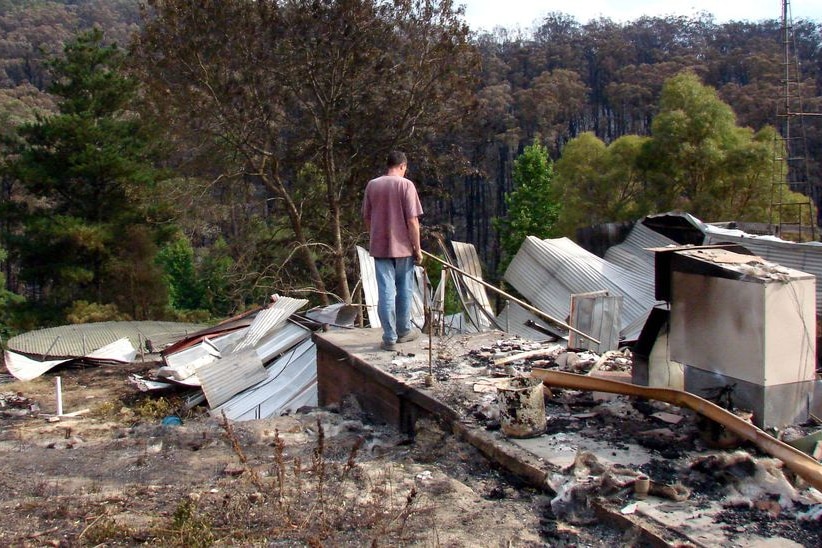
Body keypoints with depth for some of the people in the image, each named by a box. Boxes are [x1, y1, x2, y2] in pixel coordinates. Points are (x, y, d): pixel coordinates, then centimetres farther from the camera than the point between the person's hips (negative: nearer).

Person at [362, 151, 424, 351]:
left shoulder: (372, 185, 3)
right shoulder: (406, 185, -9)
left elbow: (366, 218, 10)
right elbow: (412, 221, -12)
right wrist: (417, 248, -5)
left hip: (379, 246, 3)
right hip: (402, 246, -3)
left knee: (385, 292, 3)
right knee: (404, 290, 14)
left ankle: (390, 338, 3)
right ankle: (403, 331, 27)